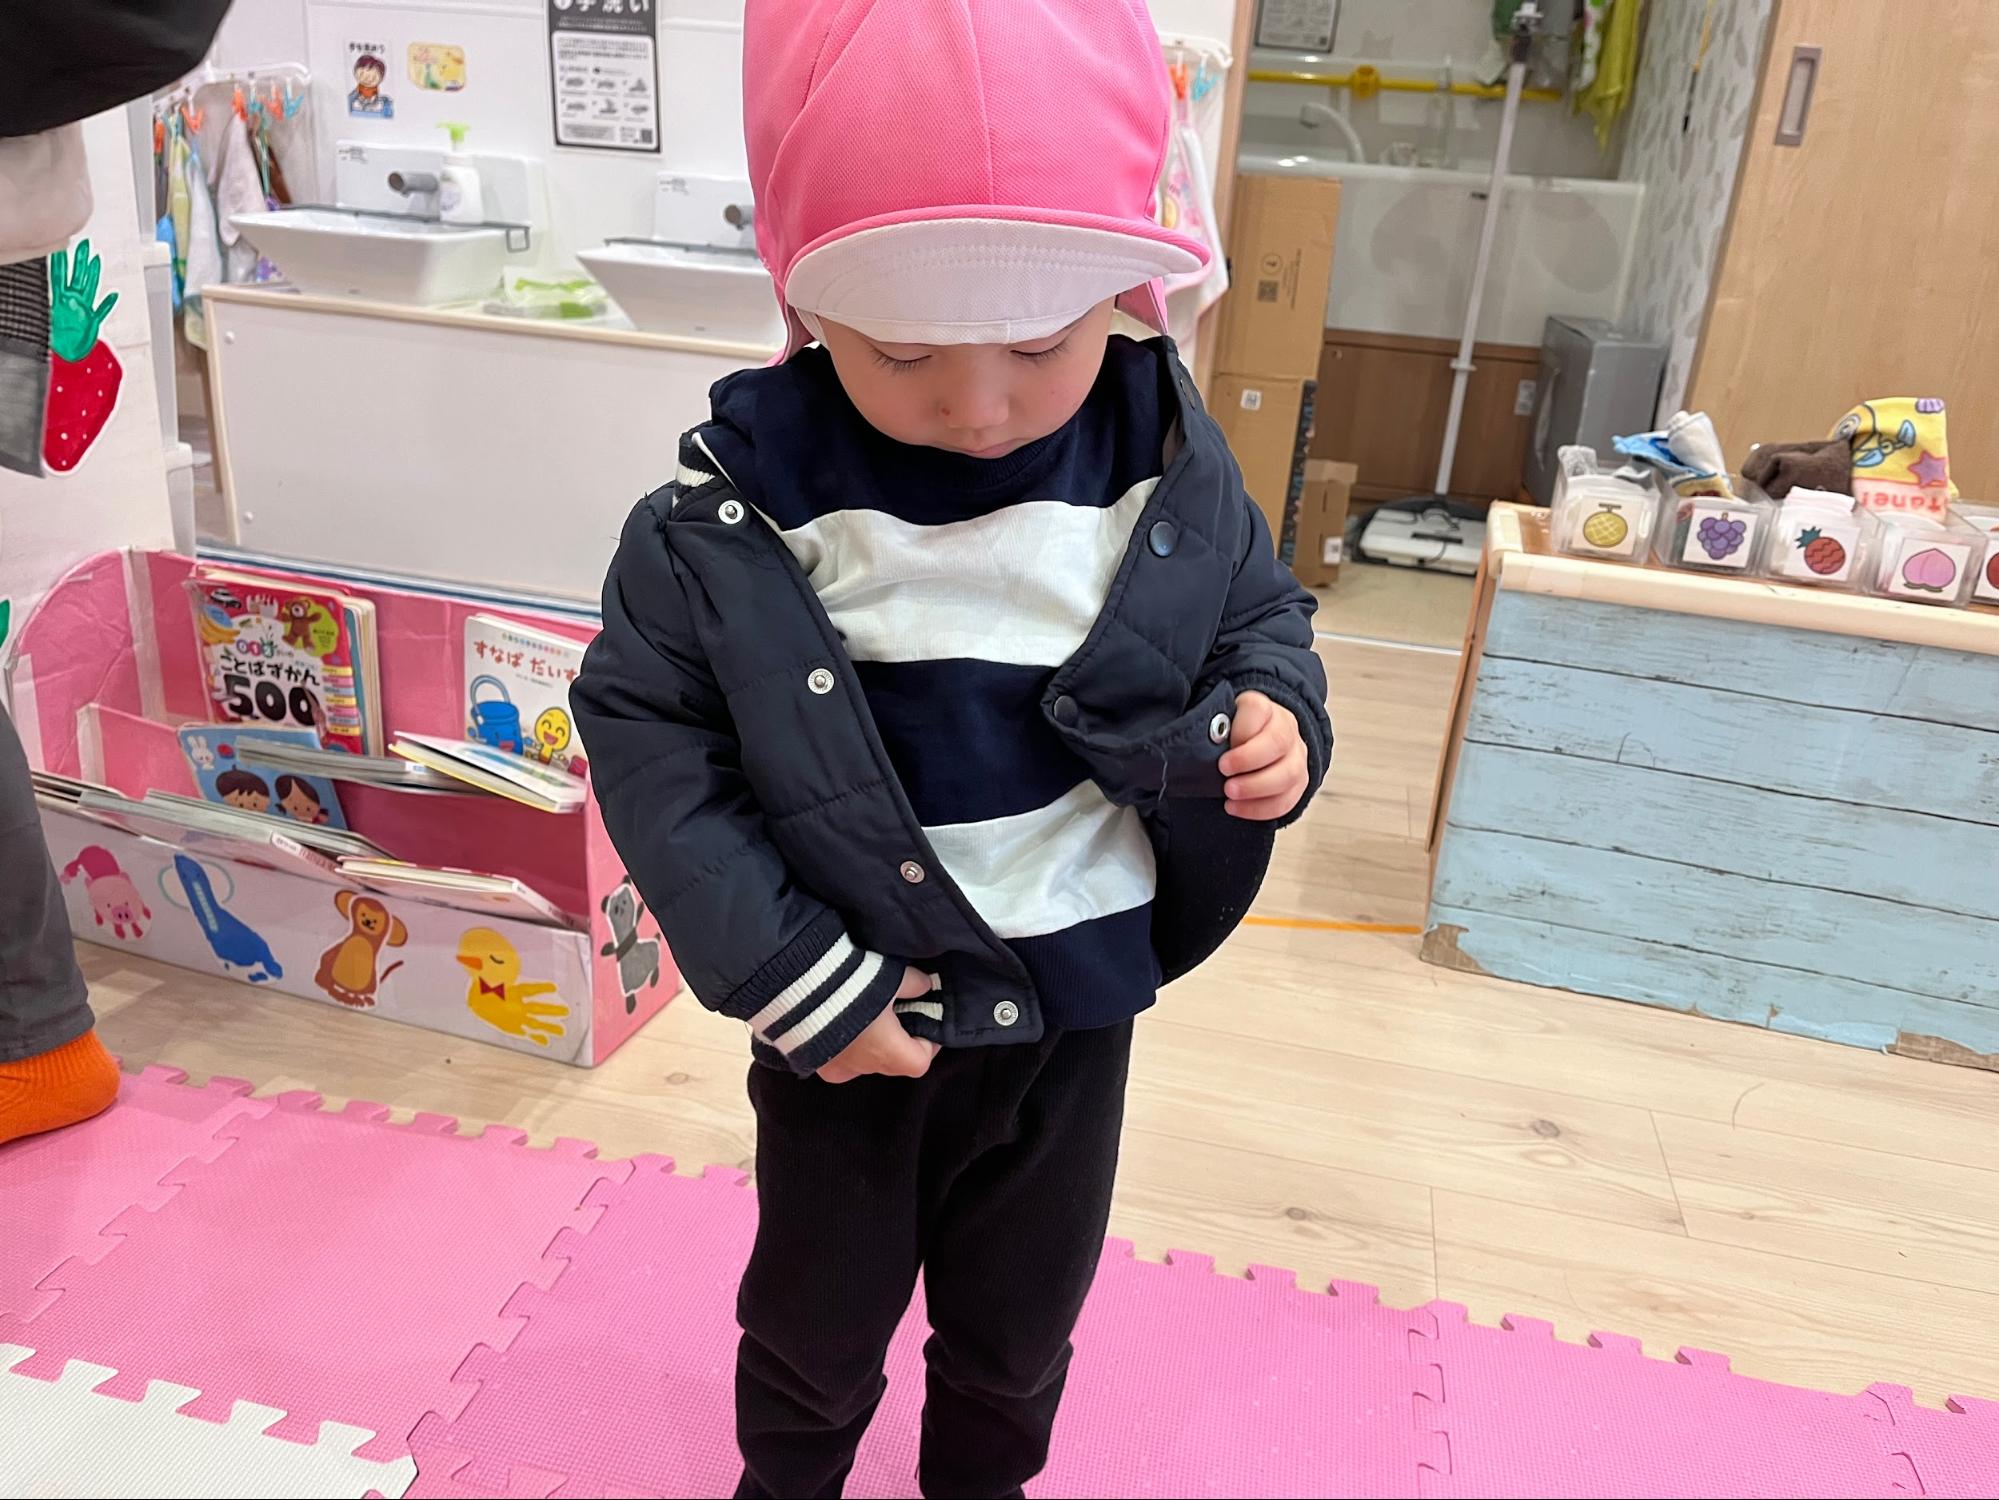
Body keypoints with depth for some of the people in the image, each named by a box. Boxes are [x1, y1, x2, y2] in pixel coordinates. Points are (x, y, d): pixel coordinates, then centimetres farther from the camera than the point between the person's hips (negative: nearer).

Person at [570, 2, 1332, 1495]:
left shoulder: (1170, 468, -14)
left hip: (1078, 1005, 2)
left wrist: (1279, 716, -18)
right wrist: (789, 974, -18)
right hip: (847, 1015, -1)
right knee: (818, 1315, 25)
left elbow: (1262, 607, 4)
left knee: (1020, 1326, 26)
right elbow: (648, 730, -14)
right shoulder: (739, 499, -21)